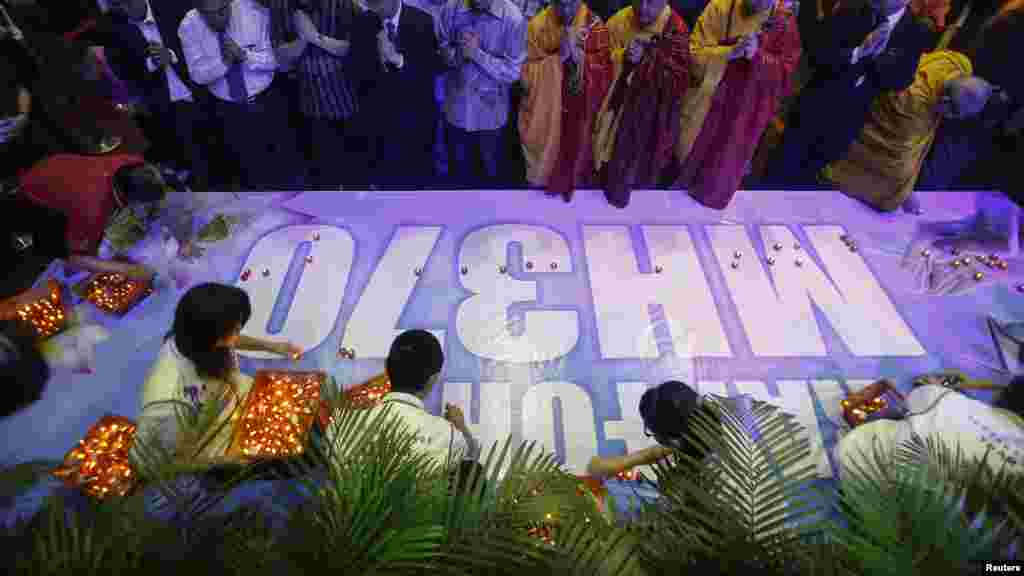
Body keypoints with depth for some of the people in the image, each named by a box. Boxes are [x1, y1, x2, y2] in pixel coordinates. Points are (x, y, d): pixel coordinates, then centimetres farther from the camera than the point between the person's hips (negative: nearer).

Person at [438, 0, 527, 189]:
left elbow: (513, 72, -17)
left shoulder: (512, 18, -20)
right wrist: (458, 53, -23)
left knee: (491, 169, 21)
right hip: (457, 108, 2)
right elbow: (440, 50, -1)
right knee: (458, 168, 23)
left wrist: (477, 53, -27)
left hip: (490, 111, -2)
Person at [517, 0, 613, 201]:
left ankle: (572, 183, 42)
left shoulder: (594, 26, -9)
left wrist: (578, 54, -26)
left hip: (579, 109, 1)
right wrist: (559, 56, -24)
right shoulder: (538, 25, -10)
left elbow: (604, 72, -11)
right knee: (546, 150, 14)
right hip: (545, 108, 0)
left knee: (574, 149, 17)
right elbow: (529, 71, -12)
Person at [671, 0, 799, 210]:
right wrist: (730, 52, -29)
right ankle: (680, 181, 43)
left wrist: (758, 56, -26)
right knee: (695, 144, 17)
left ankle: (711, 191, 40)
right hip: (710, 97, -1)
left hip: (746, 107, 1)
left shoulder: (785, 22, -7)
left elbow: (786, 70, -9)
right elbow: (695, 51, -13)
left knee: (729, 154, 16)